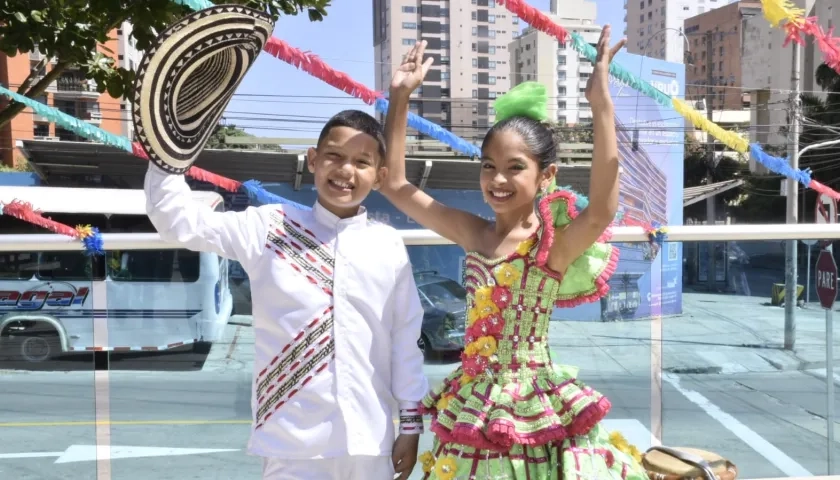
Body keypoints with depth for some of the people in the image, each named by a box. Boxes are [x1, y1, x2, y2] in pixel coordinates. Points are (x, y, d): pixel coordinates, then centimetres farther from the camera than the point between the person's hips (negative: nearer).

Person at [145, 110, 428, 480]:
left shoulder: (390, 247, 2)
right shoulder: (269, 228, 0)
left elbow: (406, 340, 6)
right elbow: (177, 220, 0)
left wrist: (411, 422, 8)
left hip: (368, 442, 2)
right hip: (293, 442, -1)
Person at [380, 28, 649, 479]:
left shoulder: (554, 243, -12)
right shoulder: (474, 233, 1)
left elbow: (601, 211, -35)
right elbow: (394, 184, 4)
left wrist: (601, 103, -39)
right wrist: (400, 96, -3)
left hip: (534, 407, -4)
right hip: (473, 407, 5)